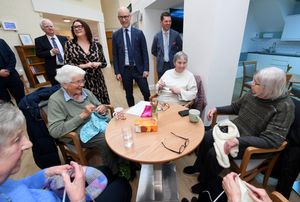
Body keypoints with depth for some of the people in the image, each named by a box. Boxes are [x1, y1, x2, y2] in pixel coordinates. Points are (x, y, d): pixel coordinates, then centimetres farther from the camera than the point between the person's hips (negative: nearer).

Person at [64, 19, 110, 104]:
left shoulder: (96, 44, 5)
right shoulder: (69, 44, 3)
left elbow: (104, 63, 10)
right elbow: (67, 65, 0)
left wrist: (98, 64, -12)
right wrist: (83, 65, -12)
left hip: (97, 80, 2)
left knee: (101, 105, 5)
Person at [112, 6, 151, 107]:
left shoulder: (139, 33, 2)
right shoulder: (115, 35, 5)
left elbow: (144, 52, 1)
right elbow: (115, 55, 4)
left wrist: (146, 69, -6)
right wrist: (117, 72, -2)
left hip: (138, 68, -1)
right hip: (124, 70, 1)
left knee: (146, 92, 2)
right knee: (129, 94, 11)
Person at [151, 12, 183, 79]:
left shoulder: (176, 34, -2)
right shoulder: (157, 36, 1)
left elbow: (181, 48, 7)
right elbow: (153, 51, 12)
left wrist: (174, 57, 6)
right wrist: (161, 57, 10)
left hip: (173, 65, -1)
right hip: (161, 66, 1)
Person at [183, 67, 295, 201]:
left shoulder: (285, 106, -23)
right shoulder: (253, 93, -7)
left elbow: (271, 140, -27)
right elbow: (235, 107, 11)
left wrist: (238, 141, -38)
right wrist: (217, 109, -4)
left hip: (251, 145, -6)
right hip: (234, 129, 6)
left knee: (213, 153, -19)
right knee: (205, 138, -7)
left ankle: (208, 184, 14)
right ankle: (199, 167, 21)